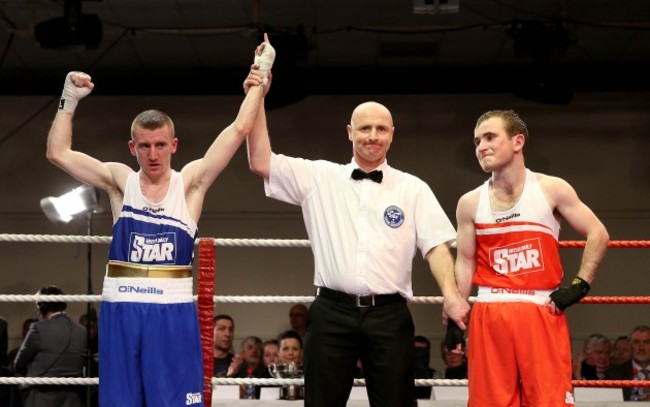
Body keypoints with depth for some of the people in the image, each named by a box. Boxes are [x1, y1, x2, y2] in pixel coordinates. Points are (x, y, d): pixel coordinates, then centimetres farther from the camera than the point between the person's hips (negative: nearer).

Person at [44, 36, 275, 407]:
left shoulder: (191, 181, 2)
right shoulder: (120, 181, 6)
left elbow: (240, 129, -2)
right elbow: (58, 152, 3)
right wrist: (70, 100, 0)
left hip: (173, 314, -1)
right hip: (121, 313, 2)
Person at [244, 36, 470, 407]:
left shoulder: (413, 189, 9)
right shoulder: (320, 178, 9)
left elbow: (436, 245, 3)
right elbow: (261, 163, 3)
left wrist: (451, 293, -14)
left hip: (389, 316, 0)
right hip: (332, 313, 0)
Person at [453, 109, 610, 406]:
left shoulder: (552, 190, 1)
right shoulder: (470, 203, 7)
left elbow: (598, 234, 5)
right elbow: (465, 261, 10)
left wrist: (580, 285, -4)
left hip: (543, 312, -2)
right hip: (489, 315, 2)